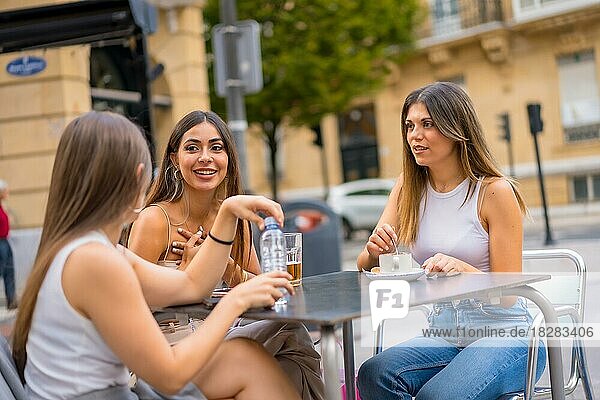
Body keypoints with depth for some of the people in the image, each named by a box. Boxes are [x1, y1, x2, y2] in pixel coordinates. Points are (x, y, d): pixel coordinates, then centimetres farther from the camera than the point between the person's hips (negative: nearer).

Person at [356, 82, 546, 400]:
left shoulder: (494, 191, -11)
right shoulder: (408, 189, 4)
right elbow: (365, 265, 1)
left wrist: (462, 269, -29)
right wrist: (374, 251, -23)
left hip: (505, 335, -4)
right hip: (444, 335, 4)